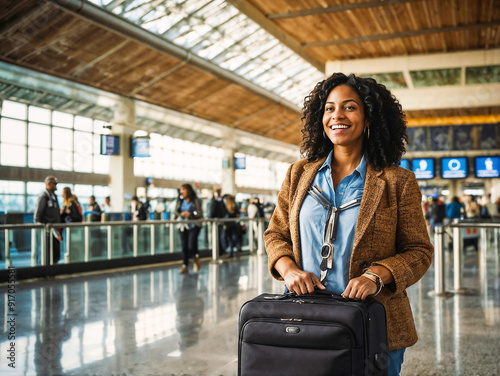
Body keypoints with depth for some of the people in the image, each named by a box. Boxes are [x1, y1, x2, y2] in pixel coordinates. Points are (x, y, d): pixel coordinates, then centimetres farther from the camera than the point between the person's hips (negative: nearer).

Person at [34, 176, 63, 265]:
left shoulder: (54, 196, 15)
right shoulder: (43, 197, -11)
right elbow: (37, 216, -12)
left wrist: (59, 232, 16)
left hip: (55, 232, 8)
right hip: (47, 232, -8)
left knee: (56, 257, 10)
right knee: (47, 258, -4)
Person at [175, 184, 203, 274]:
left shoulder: (195, 201, -8)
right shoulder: (180, 201, 6)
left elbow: (200, 214, -10)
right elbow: (176, 211, 8)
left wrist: (190, 214, -24)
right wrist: (181, 214, -14)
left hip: (194, 226, -4)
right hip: (183, 226, 5)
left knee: (191, 245, -13)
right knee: (184, 246, 1)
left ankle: (196, 258, 19)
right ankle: (185, 266, 7)